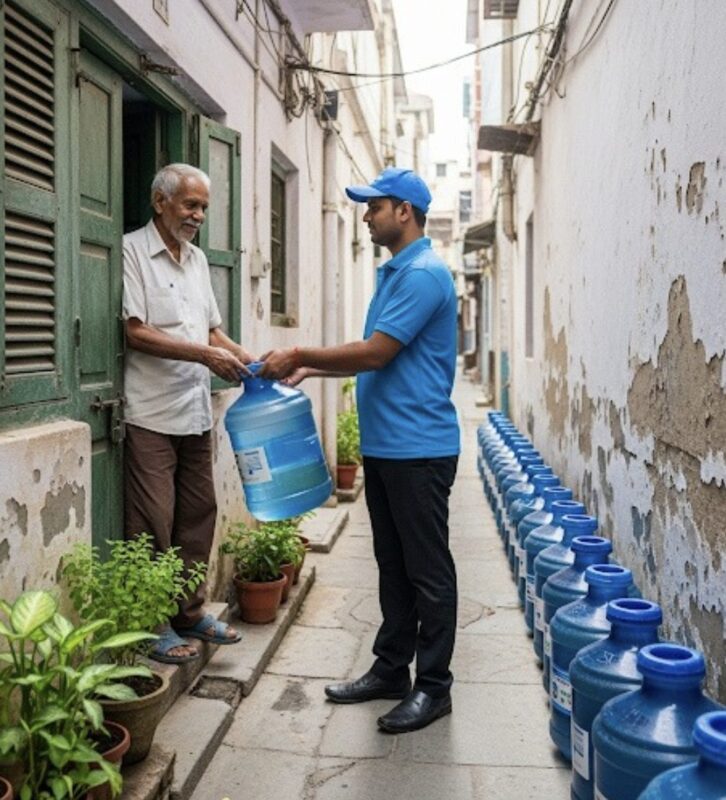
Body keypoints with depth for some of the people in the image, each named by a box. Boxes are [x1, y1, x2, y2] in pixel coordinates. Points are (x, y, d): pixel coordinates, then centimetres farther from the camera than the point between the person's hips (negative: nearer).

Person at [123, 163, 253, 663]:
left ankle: (190, 613, 25)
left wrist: (248, 361, 4)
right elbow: (135, 332, -15)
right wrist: (205, 355, -18)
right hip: (152, 413, -7)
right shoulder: (133, 251, -7)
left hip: (196, 412, 8)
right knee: (154, 524, -2)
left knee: (198, 514, 12)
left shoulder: (197, 258, 16)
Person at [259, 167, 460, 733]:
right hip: (384, 447, 10)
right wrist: (311, 369, 11)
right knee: (394, 566, 16)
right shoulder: (395, 273, 17)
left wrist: (301, 356, -11)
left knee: (428, 571, 1)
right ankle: (391, 670, 27)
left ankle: (433, 686, 13)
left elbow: (377, 353, -20)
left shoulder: (424, 274, -14)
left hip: (418, 450, -10)